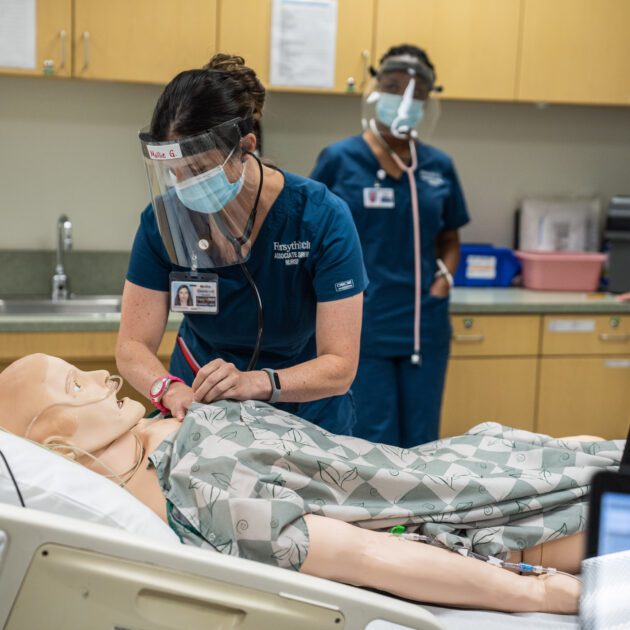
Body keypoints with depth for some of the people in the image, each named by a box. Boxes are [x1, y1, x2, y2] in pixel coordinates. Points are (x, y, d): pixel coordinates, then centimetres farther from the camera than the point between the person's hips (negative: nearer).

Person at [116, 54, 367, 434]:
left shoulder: (321, 218, -18)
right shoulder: (165, 219, -11)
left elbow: (340, 366, -19)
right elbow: (134, 345, -8)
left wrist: (256, 382, -36)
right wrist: (170, 389, -30)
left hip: (306, 420, -1)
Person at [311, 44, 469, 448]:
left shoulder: (439, 167, 7)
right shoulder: (340, 160, -3)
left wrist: (444, 278, 0)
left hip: (425, 328, 4)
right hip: (361, 328, -3)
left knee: (420, 448, 11)